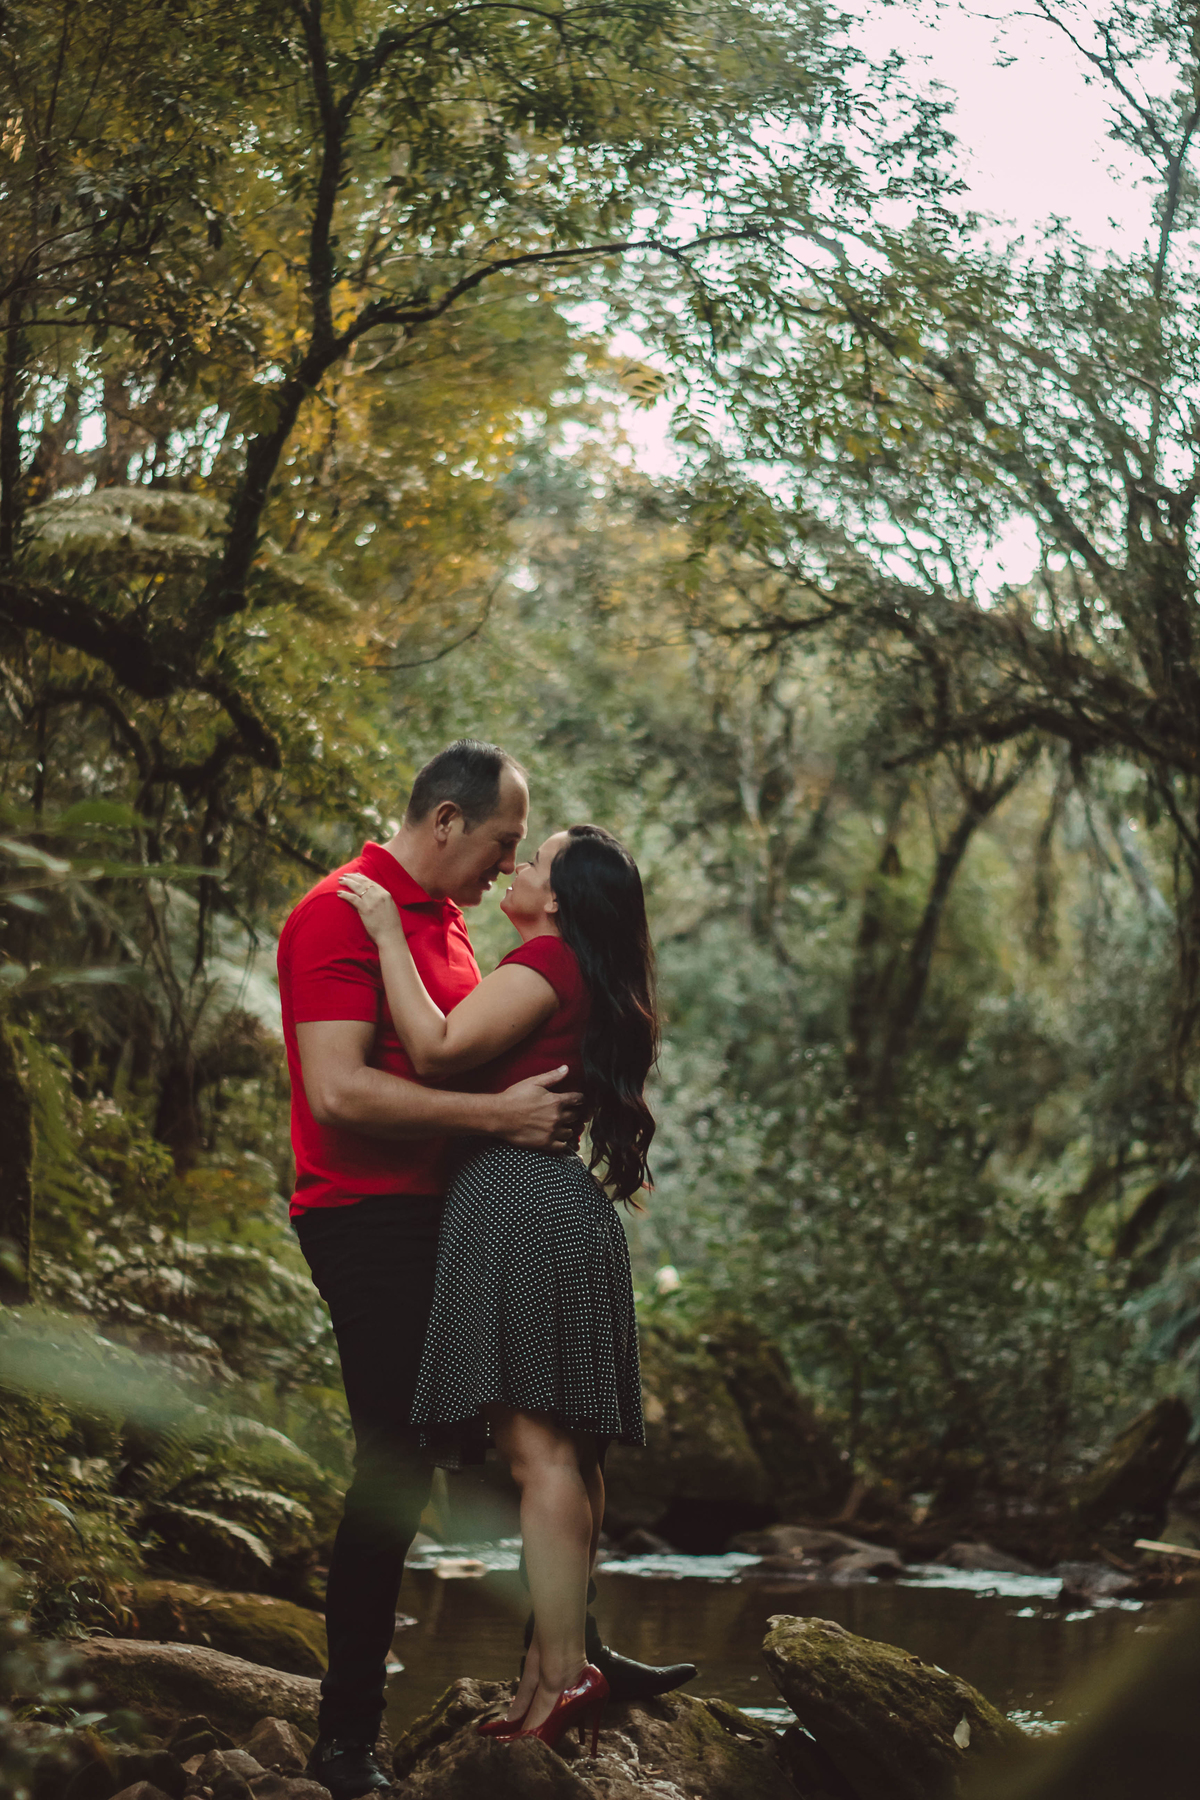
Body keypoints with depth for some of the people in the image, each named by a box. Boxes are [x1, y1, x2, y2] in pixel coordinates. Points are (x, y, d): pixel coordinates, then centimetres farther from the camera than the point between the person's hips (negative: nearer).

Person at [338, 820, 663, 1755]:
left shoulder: (547, 960, -8)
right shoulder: (590, 979, 23)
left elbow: (438, 1049, -18)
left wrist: (391, 936, -10)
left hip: (520, 1202, -11)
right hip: (560, 1210, 11)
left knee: (538, 1445, -13)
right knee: (563, 1450, 10)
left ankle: (564, 1678, -16)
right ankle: (553, 1661, 15)